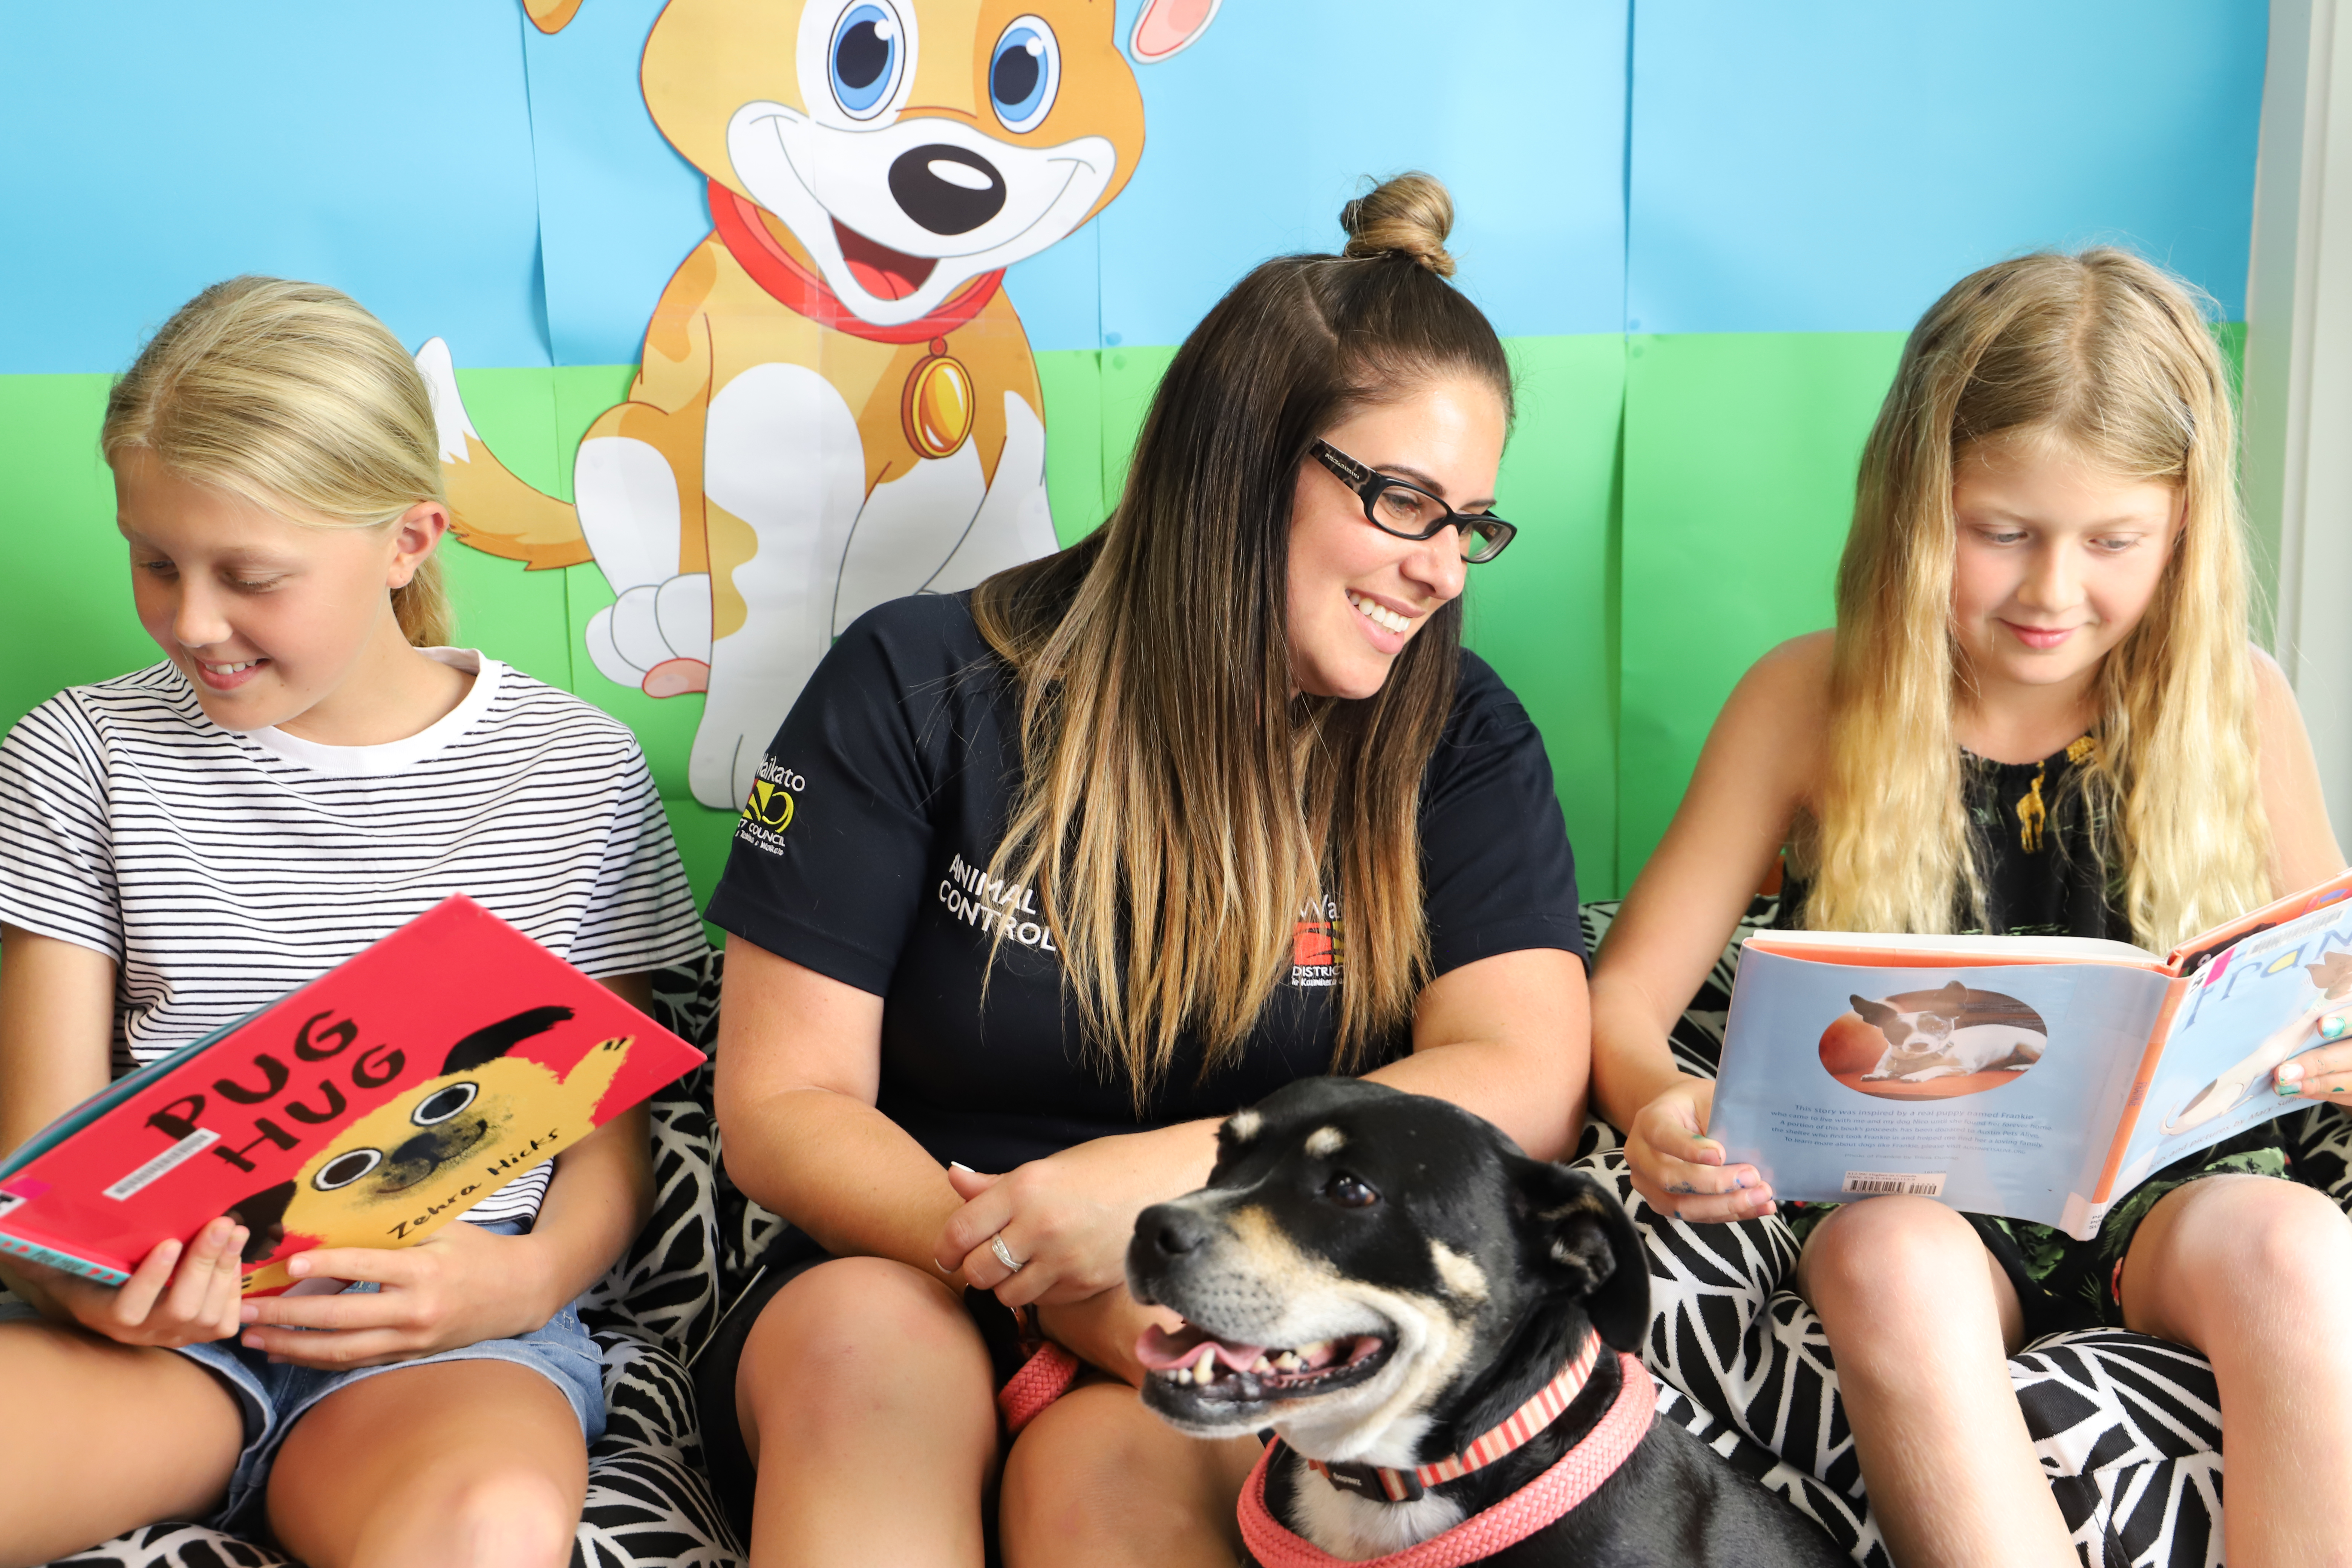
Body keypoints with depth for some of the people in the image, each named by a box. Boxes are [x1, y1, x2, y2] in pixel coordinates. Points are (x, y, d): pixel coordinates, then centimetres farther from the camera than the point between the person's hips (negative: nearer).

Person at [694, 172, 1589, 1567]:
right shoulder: (920, 690, -2)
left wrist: (1149, 1183, -22)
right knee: (859, 1341, -32)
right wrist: (1045, 1273, -22)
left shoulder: (1460, 742, 3)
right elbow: (781, 1109, -4)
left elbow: (1528, 1082, -10)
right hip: (913, 1275, 1)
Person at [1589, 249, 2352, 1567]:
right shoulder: (1812, 701, -2)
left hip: (2166, 1182, 2)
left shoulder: (2235, 704, 2)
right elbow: (1626, 991, -2)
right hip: (1904, 1192, -1)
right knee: (1892, 1263, -35)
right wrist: (1659, 1110, -25)